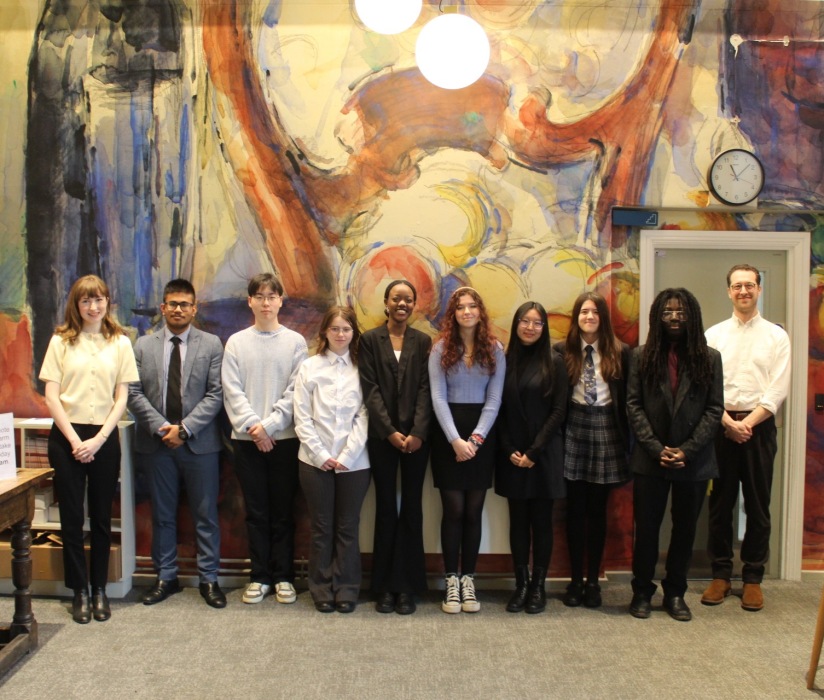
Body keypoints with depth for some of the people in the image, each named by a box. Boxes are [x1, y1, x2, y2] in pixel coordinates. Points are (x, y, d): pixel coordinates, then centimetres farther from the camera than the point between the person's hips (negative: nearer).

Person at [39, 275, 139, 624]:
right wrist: (75, 440, -9)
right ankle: (80, 591, 17)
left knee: (102, 517, 8)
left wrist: (98, 439, -8)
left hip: (104, 438, 1)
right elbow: (51, 397, -2)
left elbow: (121, 398, 1)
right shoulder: (61, 341, 2)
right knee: (72, 517, 5)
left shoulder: (120, 343, 3)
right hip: (67, 437, 0)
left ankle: (99, 589, 20)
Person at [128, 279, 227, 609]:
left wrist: (185, 429, -14)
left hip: (199, 443, -2)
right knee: (162, 515, 12)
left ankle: (208, 579, 17)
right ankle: (166, 577, 25)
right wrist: (160, 427, -11)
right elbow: (134, 393, 2)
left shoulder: (211, 344, 1)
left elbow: (215, 394, -5)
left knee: (206, 515, 5)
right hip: (157, 443, 2)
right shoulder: (143, 345, 7)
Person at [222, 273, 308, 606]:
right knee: (256, 512, 8)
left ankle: (283, 577, 17)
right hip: (247, 439, 1)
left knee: (283, 512, 6)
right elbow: (232, 392, 0)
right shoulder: (236, 342, 6)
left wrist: (270, 425, -12)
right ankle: (259, 576, 18)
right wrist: (252, 425, -11)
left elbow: (296, 391, -4)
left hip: (285, 438, -1)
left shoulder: (295, 342, 2)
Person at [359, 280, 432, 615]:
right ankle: (384, 586, 13)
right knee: (386, 508, 4)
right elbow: (370, 389, -3)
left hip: (416, 436, 1)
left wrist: (417, 433, -11)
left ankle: (407, 586, 12)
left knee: (412, 508, 4)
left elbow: (425, 389, 0)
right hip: (382, 436, -1)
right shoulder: (370, 339, 4)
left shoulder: (423, 342, 8)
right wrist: (391, 432, -11)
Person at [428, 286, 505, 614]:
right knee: (453, 510, 0)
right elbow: (438, 398, -5)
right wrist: (455, 440, -15)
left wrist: (475, 438, -11)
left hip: (482, 435, 1)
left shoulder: (495, 350, 4)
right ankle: (451, 581, 11)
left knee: (474, 511, 5)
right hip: (447, 434, -1)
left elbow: (494, 399, 0)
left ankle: (468, 579, 15)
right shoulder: (441, 348, 0)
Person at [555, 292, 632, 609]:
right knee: (575, 509, 6)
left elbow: (627, 399, 2)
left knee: (597, 509, 8)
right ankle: (575, 580, 17)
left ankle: (593, 581, 19)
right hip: (574, 430, 0)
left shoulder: (620, 352, 2)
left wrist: (626, 441, -3)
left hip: (607, 431, 0)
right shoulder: (562, 351, 0)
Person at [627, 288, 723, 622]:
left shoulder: (709, 358, 2)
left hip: (694, 460, 1)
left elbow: (714, 409, -2)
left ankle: (675, 593, 25)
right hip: (650, 459, 0)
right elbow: (633, 405, -2)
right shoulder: (642, 356, 2)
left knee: (685, 529, 11)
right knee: (646, 527, 5)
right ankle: (642, 591, 20)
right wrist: (657, 448, -11)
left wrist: (688, 450, -11)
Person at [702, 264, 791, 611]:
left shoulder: (776, 336, 4)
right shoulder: (714, 334, 6)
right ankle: (720, 574, 17)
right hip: (721, 426, 1)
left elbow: (777, 390, -3)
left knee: (758, 505, 6)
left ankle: (753, 578, 18)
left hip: (759, 426, 0)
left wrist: (747, 423, -12)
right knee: (720, 503, 6)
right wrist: (728, 422, -12)